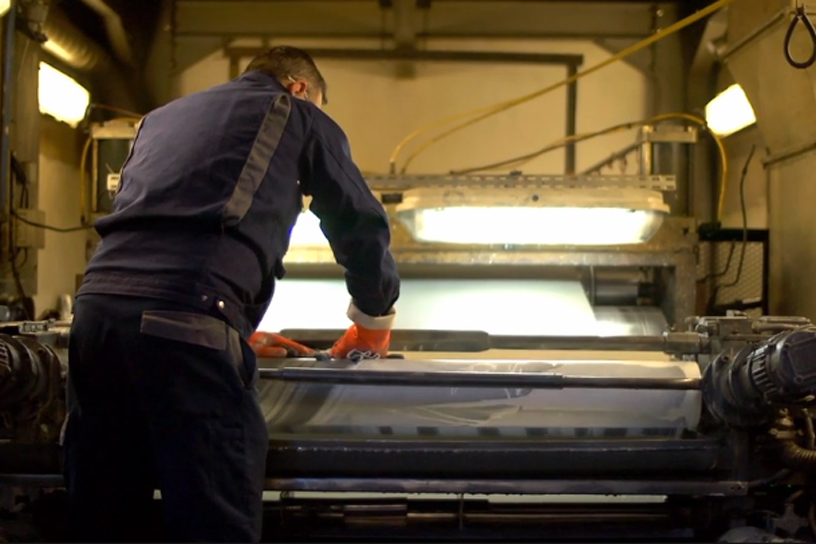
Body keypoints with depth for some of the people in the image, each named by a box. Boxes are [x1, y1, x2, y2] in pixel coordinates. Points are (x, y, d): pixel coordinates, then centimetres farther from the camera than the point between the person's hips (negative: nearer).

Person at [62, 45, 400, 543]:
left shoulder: (163, 117, 36)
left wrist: (240, 332, 41)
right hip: (186, 320, -6)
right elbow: (363, 229, 19)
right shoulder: (300, 116, 19)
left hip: (97, 305, 7)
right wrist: (375, 320, 37)